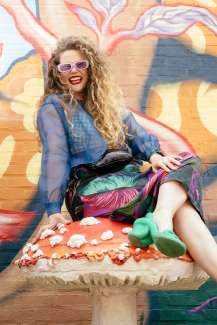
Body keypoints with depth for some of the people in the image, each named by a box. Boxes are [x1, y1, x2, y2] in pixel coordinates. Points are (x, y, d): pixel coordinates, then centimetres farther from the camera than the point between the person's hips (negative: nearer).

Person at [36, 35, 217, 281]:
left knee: (188, 162, -26)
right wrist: (53, 210, -17)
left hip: (127, 175, 6)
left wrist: (154, 154, -11)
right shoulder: (53, 107, 5)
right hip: (90, 186, -6)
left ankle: (160, 219, -50)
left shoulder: (107, 100, 23)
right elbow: (54, 157, -7)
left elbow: (135, 132, 12)